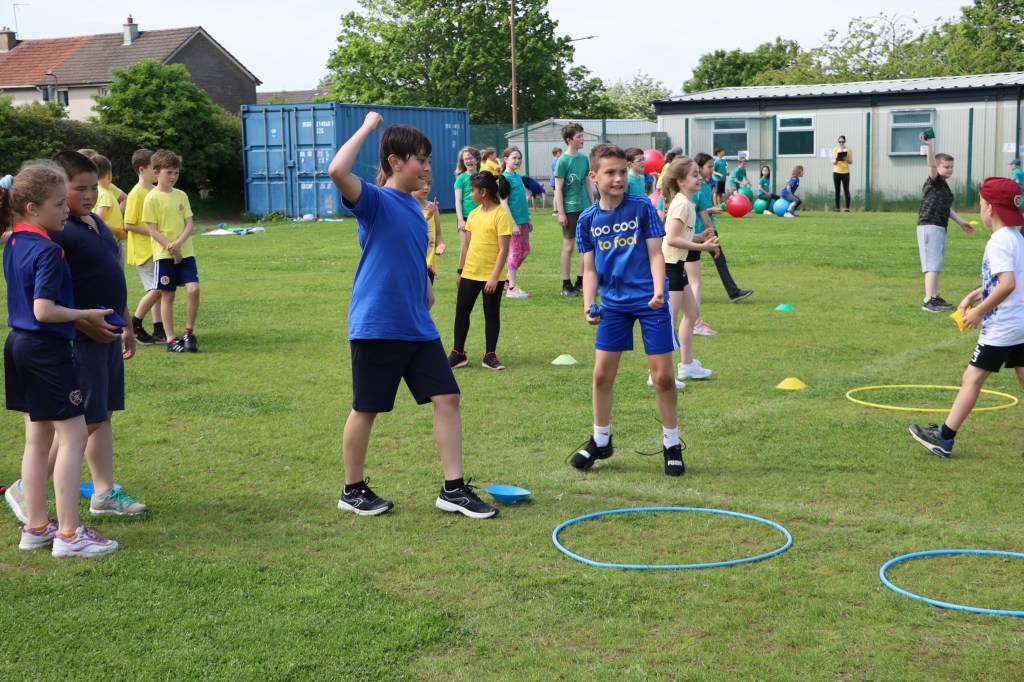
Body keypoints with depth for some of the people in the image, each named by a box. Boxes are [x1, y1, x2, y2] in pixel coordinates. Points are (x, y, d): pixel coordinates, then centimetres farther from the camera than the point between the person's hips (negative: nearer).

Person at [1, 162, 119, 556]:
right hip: (46, 350, -9)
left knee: (38, 437, 15)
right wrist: (88, 315, -12)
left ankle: (36, 528, 22)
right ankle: (69, 534, -2)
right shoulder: (48, 251, -19)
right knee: (73, 434, -3)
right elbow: (44, 311, -24)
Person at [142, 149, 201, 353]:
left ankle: (189, 333, 3)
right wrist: (171, 249, -14)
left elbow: (189, 225, 4)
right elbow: (153, 230, -8)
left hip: (185, 252, 3)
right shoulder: (152, 198, -5)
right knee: (167, 296, 2)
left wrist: (178, 244, -13)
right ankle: (171, 340, 9)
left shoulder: (181, 196, 8)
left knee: (194, 289, -11)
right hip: (163, 254, -3)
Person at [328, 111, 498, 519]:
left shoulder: (413, 208, 13)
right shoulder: (375, 201, -10)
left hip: (418, 329, 7)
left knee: (447, 398, 2)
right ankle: (353, 491, 21)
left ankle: (453, 489, 10)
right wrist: (367, 128, -19)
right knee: (366, 409, 5)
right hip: (375, 327, -7)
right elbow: (338, 171, -30)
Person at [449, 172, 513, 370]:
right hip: (470, 273, 6)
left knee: (492, 314, 5)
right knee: (461, 311, 6)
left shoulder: (501, 214, -12)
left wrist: (495, 276, -20)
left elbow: (503, 249, -16)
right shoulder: (474, 214, 9)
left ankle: (489, 355, 15)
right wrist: (461, 271, 16)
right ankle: (458, 354, 16)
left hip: (492, 276, -6)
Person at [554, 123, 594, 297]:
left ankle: (580, 283, 16)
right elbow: (558, 189, -9)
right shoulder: (563, 161, -9)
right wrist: (561, 213, -13)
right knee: (568, 246, 1)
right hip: (570, 209, -6)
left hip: (585, 209, 6)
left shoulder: (584, 159, 8)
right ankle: (566, 285, 9)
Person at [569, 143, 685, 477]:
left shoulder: (642, 208, -4)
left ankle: (672, 444, 15)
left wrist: (658, 290, -19)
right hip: (613, 304, 3)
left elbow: (655, 254, -4)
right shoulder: (588, 220, 4)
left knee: (662, 376, -2)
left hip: (650, 301, -3)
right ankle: (600, 441, 23)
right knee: (602, 374, 5)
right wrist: (589, 304, -6)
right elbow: (590, 268, 8)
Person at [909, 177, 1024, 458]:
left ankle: (944, 438, 5)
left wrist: (979, 311, -19)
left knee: (972, 377, -1)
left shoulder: (998, 242, -17)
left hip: (1001, 328, -9)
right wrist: (974, 295, 15)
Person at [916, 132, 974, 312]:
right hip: (929, 226, -10)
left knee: (937, 264, 15)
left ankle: (934, 297, 24)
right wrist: (929, 146, -44)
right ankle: (928, 301, -15)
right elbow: (931, 166, -30)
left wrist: (961, 222, 32)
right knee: (932, 264, -13)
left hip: (940, 228, 10)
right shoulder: (934, 181, -10)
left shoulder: (945, 185, 17)